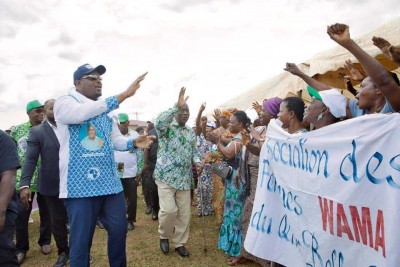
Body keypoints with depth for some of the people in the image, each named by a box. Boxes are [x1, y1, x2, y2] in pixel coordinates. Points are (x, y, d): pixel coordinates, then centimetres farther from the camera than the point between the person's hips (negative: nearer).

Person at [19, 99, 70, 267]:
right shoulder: (37, 131, -3)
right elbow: (30, 159, -11)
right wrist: (25, 184, -21)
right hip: (52, 185, -1)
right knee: (58, 221, 11)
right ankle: (63, 252, 30)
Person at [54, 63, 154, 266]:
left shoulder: (106, 110, 15)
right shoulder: (64, 103, -5)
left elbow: (116, 140, 14)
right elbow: (82, 113, -28)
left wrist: (134, 142, -9)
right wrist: (124, 95, -31)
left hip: (110, 183, 7)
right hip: (80, 185, -6)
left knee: (119, 230, 14)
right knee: (81, 240, 5)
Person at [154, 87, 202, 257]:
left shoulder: (191, 133, 15)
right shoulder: (167, 127, -3)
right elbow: (159, 121, -28)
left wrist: (197, 162, -3)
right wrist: (177, 106, -31)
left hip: (184, 179, 5)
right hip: (166, 177, -5)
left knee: (184, 213, 6)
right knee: (168, 210, -12)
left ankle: (179, 242, 24)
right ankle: (164, 236, 17)